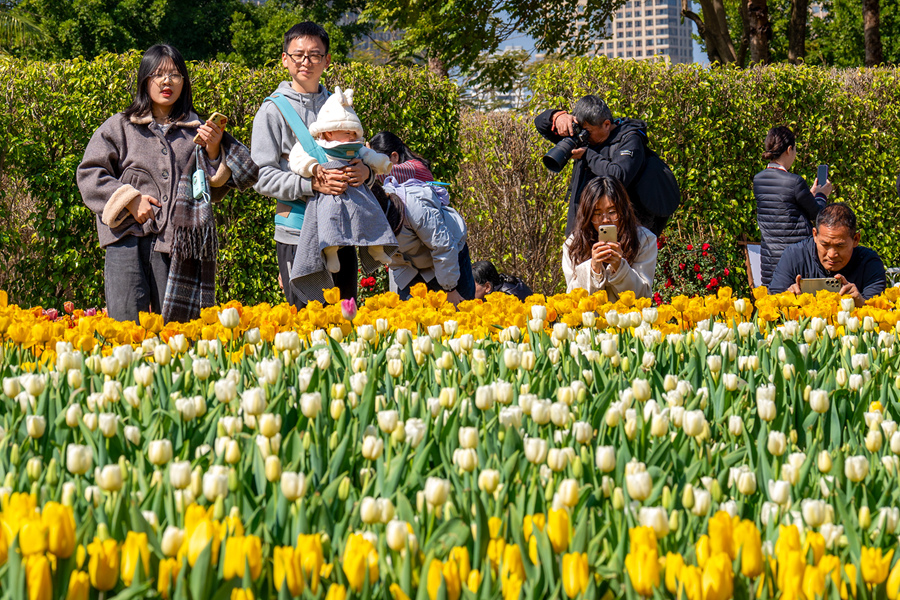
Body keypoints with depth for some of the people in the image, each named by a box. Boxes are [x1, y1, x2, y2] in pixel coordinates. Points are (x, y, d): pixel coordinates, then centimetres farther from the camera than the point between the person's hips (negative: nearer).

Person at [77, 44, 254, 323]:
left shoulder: (196, 130, 13)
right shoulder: (119, 127, 11)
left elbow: (214, 190, 13)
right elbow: (89, 174, 6)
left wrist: (213, 151, -4)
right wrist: (128, 198, -6)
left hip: (178, 241, 1)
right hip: (128, 238, -1)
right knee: (126, 324, -9)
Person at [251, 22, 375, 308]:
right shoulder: (274, 110, 0)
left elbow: (362, 160, 19)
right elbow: (262, 176, -7)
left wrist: (365, 173, -6)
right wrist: (312, 184, -21)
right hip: (298, 234, -4)